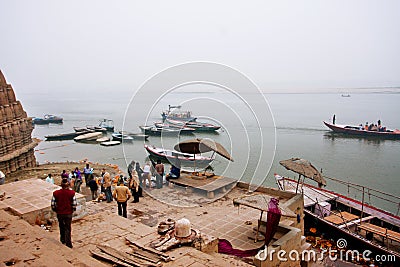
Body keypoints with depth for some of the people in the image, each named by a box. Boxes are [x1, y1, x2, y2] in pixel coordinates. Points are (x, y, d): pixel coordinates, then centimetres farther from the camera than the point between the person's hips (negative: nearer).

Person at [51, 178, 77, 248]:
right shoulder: (71, 193, -16)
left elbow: (53, 205, -8)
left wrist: (56, 210, 10)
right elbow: (74, 205, -13)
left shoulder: (56, 193, -12)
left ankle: (63, 240, 44)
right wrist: (72, 210, 7)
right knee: (68, 229, 11)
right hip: (68, 213, -2)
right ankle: (68, 244, 14)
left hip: (59, 213, 2)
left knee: (61, 227, 25)